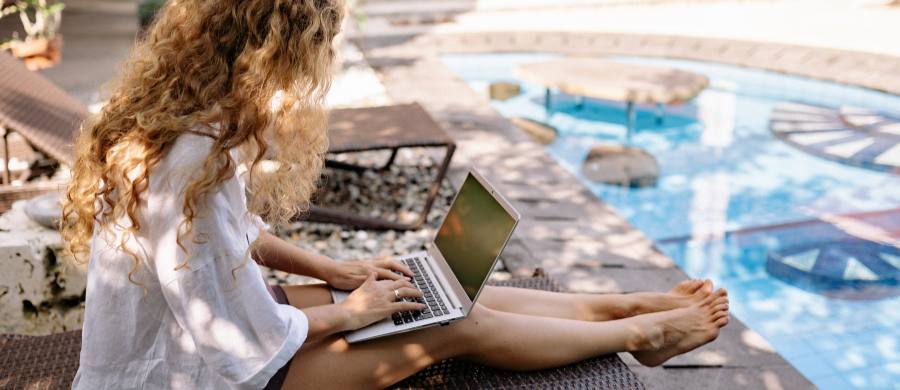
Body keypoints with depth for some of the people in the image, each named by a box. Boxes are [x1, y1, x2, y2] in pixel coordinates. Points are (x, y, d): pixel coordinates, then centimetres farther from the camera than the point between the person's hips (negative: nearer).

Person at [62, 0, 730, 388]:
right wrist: (350, 310, -10)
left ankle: (633, 304, 17)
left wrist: (334, 270, 6)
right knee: (460, 327, -7)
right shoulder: (196, 168, -35)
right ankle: (643, 331, 14)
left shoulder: (183, 124, -3)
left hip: (201, 322, 8)